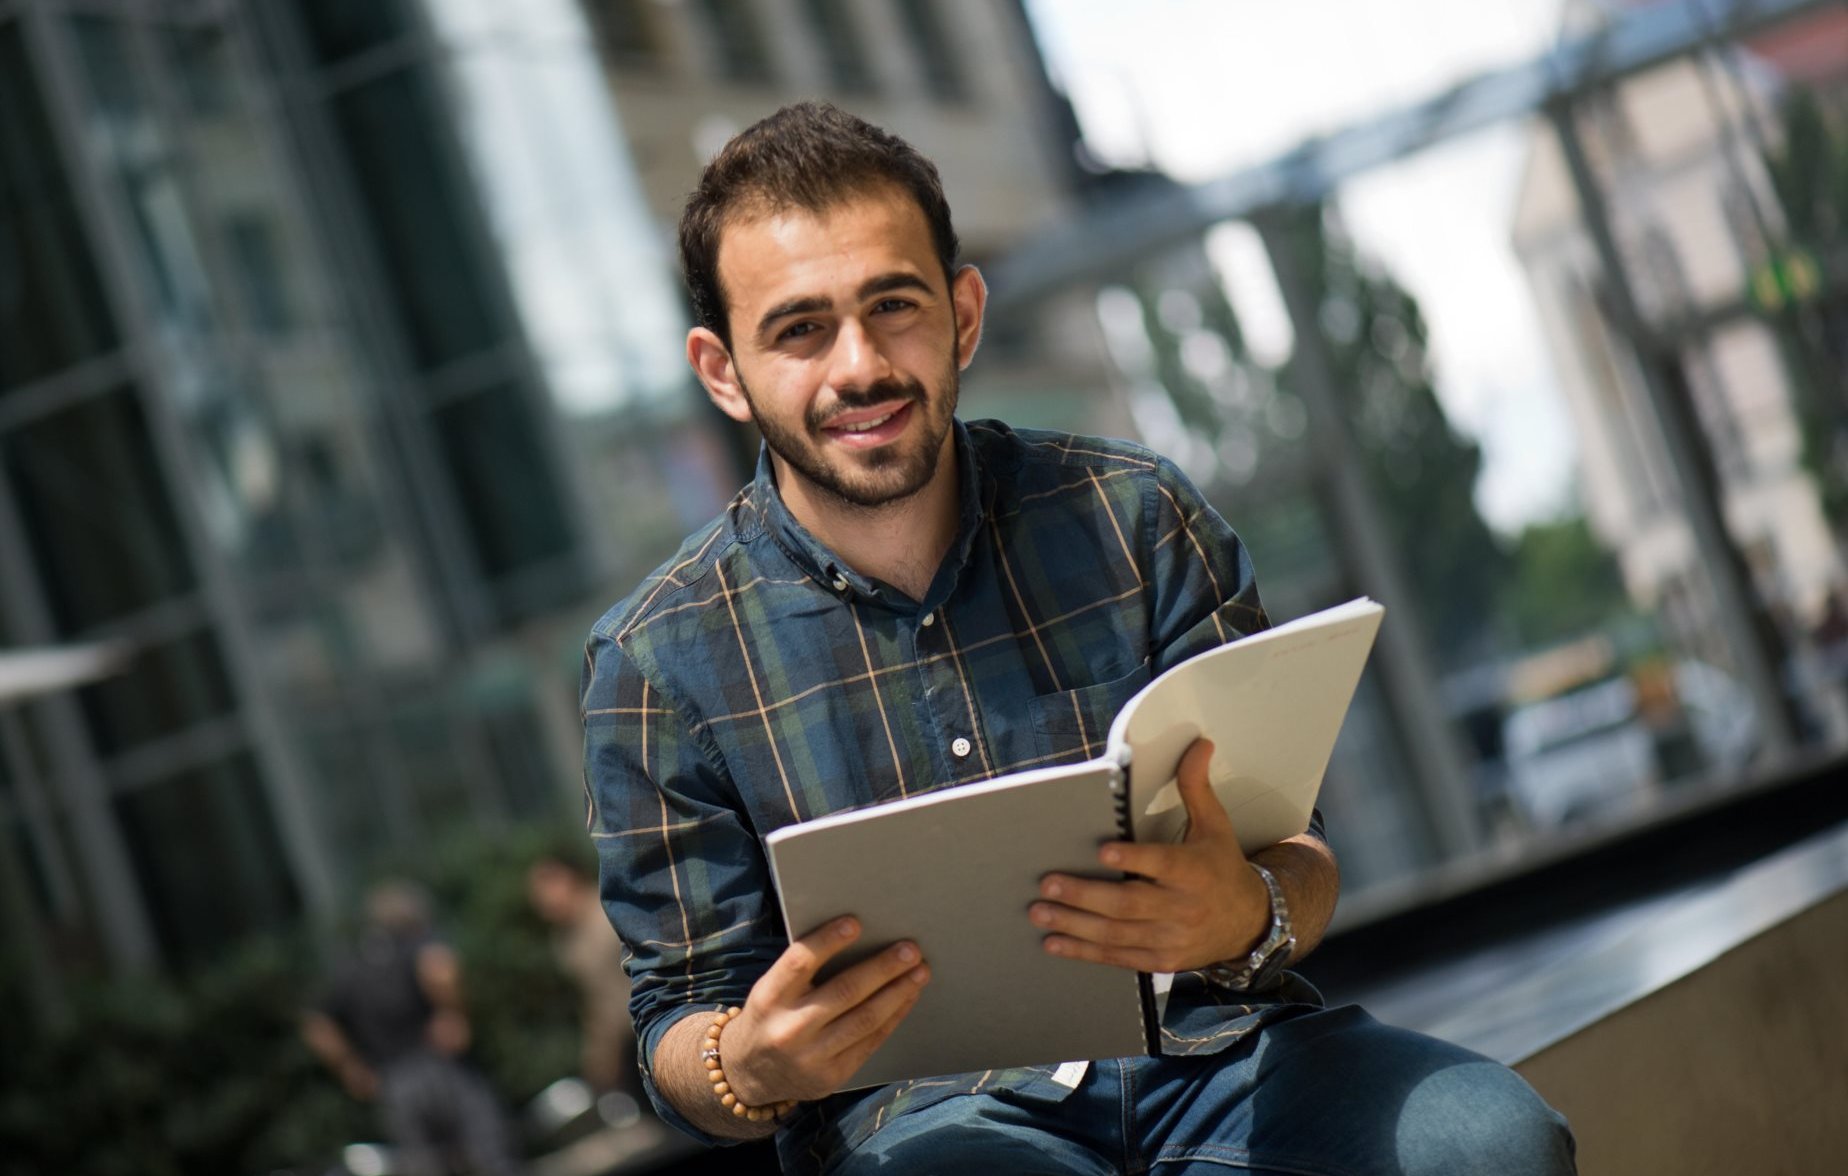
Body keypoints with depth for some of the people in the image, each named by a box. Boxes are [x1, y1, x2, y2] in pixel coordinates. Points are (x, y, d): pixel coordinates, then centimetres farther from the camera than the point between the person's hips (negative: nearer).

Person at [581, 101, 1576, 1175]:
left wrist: (1251, 916, -21)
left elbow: (1299, 855, 5)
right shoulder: (659, 664, 2)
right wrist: (748, 1073, -20)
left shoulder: (1135, 516, 6)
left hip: (1207, 1045, 2)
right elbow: (682, 1020, 6)